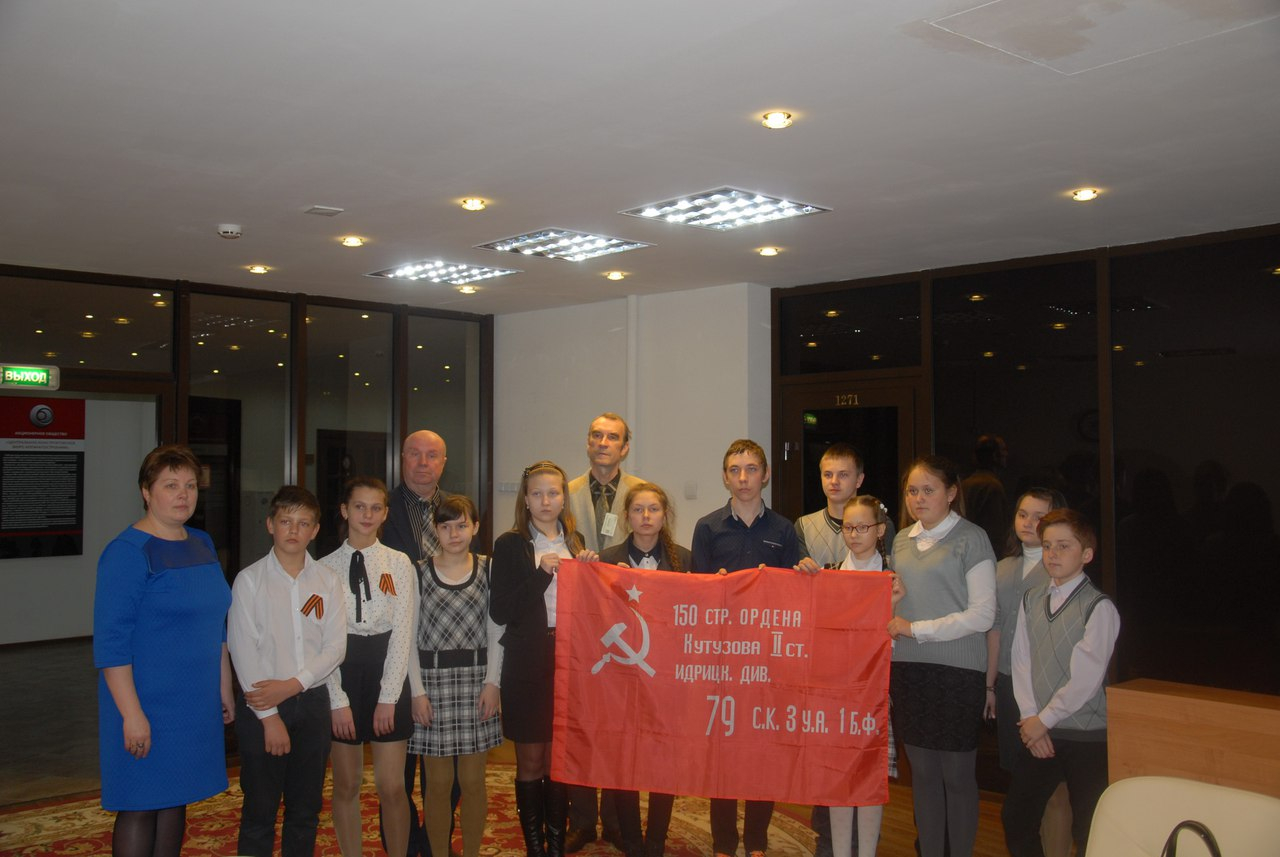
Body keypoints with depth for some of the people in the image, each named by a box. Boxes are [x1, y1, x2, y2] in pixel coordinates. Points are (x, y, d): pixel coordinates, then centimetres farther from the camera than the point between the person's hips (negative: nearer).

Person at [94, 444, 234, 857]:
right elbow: (110, 641, -17)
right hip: (147, 708, -7)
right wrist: (132, 714, -20)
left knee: (175, 801, 15)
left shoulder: (203, 544, 9)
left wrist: (224, 689, 16)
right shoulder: (127, 552, -13)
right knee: (140, 808, 2)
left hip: (196, 706, 7)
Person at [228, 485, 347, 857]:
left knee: (307, 809, 11)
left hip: (311, 701, 3)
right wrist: (269, 716, -11)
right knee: (260, 809, 4)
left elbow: (335, 646, 0)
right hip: (261, 705, -3)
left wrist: (293, 685, -14)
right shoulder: (249, 580, -5)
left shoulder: (328, 581, 3)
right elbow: (243, 651, -8)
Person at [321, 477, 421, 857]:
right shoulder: (326, 567, 1)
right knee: (346, 786, 10)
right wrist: (338, 700, -8)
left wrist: (388, 697, -8)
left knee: (392, 787, 1)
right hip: (342, 672, 1)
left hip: (389, 673, 0)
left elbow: (403, 632, -3)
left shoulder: (399, 564, 1)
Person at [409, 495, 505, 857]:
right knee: (437, 782, 5)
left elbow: (495, 630, 3)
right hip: (431, 677, -1)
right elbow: (409, 636, 0)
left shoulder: (488, 570, 3)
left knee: (473, 781, 7)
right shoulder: (419, 572, 0)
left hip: (476, 677, 1)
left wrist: (491, 682, -4)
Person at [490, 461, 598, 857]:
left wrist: (589, 569, -6)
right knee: (531, 761, 7)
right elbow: (500, 611, -13)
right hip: (527, 664, -3)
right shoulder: (510, 545, -4)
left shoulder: (575, 542, 9)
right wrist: (542, 573, -19)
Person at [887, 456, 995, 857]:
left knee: (957, 774, 2)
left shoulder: (971, 539, -5)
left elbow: (982, 614, -10)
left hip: (957, 671, -5)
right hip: (908, 669, 5)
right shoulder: (902, 539, 12)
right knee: (922, 771, 10)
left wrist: (916, 628, -12)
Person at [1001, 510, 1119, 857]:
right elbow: (1021, 661, 4)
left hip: (1086, 737, -5)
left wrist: (1044, 719, -9)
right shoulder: (1031, 601, 8)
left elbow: (1085, 678, -14)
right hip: (1038, 730, 5)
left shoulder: (1099, 607, -10)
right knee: (1015, 817, 7)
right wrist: (1029, 718, -5)